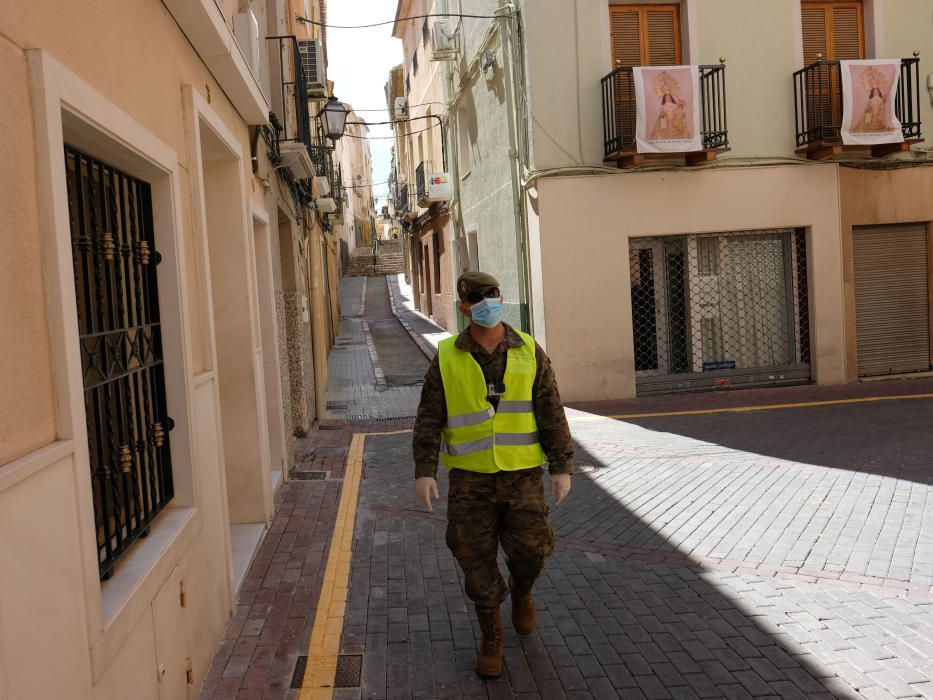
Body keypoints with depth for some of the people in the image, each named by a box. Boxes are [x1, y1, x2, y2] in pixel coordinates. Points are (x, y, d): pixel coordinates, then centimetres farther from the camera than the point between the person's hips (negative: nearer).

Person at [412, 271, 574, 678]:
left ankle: (521, 592, 32)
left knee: (529, 549, -4)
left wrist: (561, 467, -6)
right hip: (470, 476, 0)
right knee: (477, 560, 3)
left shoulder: (529, 352, -2)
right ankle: (491, 639, 22)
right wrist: (424, 471, -13)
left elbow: (551, 413, -2)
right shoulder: (448, 358, -3)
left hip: (521, 473, 0)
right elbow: (429, 419, -4)